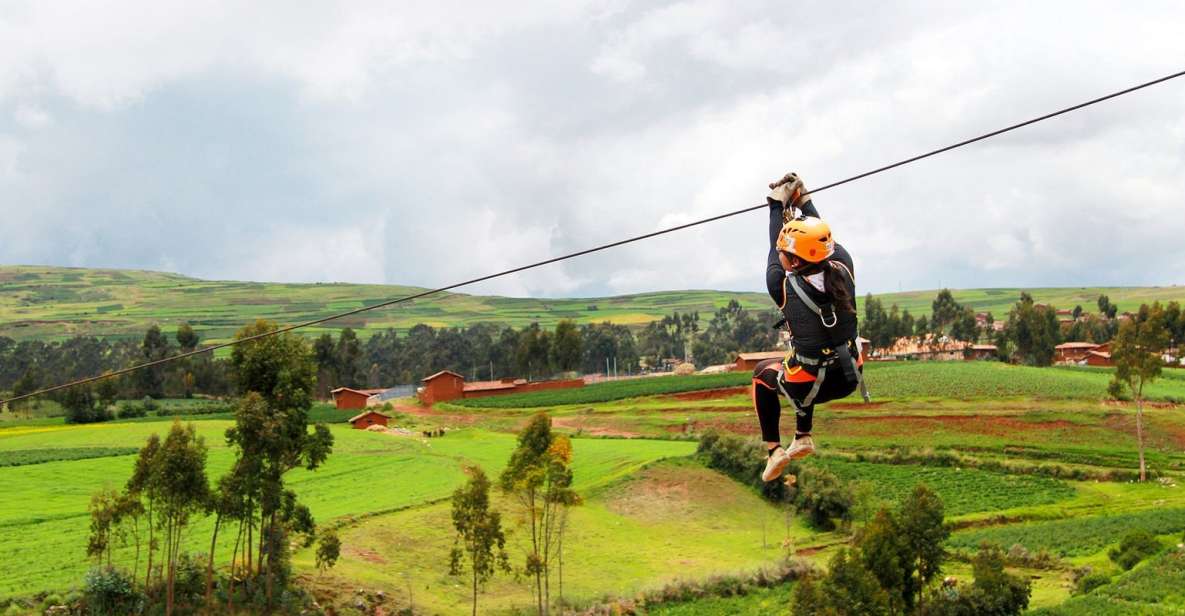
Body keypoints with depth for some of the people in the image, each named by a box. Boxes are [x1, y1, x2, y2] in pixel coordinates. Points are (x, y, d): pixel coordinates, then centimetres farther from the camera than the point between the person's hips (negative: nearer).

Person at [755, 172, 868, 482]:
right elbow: (825, 240, 7)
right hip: (850, 378, 4)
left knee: (763, 374, 28)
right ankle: (803, 438, 38)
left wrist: (778, 204, 11)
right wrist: (804, 201, 19)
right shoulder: (843, 268, -14)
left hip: (812, 388, -4)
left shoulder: (782, 286, -21)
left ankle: (774, 450, 23)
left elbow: (774, 252, -2)